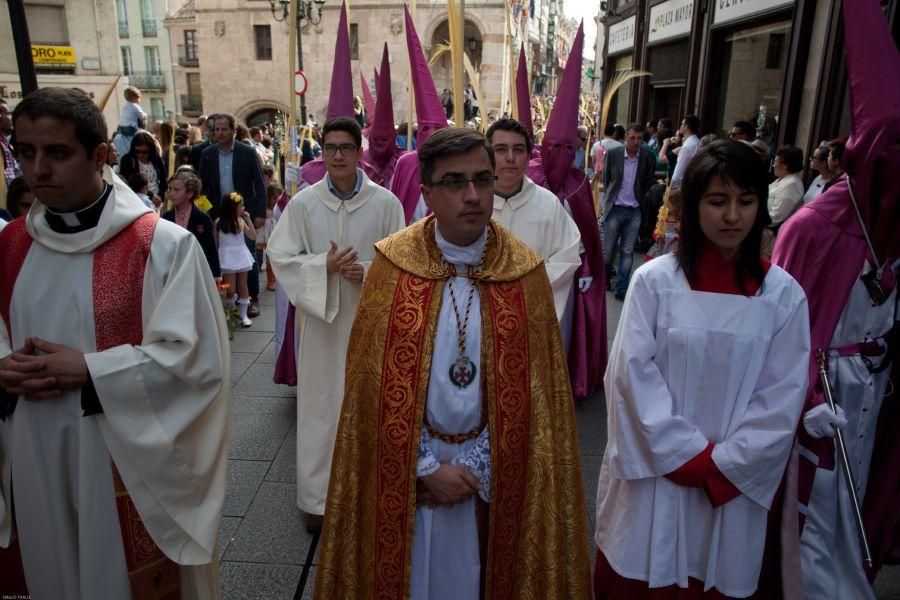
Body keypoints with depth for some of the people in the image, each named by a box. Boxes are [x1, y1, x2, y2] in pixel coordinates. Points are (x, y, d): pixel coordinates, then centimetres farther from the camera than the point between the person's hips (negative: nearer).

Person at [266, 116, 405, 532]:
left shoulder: (385, 202, -4)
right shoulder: (303, 203, -1)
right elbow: (280, 257, 1)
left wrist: (368, 271, -17)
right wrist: (323, 267, -14)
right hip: (321, 319, 1)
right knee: (320, 407, 7)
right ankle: (318, 496, 24)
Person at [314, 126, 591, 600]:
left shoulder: (525, 272, -8)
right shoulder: (393, 264, -10)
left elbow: (538, 392, -4)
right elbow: (372, 383, -7)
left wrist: (473, 465, -8)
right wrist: (425, 467, -9)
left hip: (494, 473, 1)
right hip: (406, 476, 0)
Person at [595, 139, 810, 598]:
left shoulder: (784, 294, -3)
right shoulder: (654, 280, -9)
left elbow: (783, 396, -4)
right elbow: (633, 372, -10)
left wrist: (721, 464, -9)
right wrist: (688, 455, -11)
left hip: (733, 482, 1)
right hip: (654, 472, -1)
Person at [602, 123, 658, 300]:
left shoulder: (648, 157, -4)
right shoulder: (613, 154, -5)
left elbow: (648, 184, 8)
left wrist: (639, 201, 11)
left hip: (635, 211, 1)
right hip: (615, 209, 0)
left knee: (627, 252, 5)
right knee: (607, 249, 5)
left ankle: (621, 290, 12)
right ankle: (604, 281, 27)